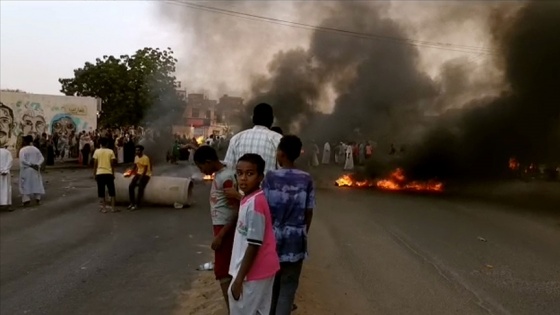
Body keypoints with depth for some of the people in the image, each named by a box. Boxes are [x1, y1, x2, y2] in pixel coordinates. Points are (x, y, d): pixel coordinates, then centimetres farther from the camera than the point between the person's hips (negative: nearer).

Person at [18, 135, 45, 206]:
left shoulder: (22, 150, -12)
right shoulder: (36, 149, 3)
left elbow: (22, 160, -22)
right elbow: (42, 158, -1)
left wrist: (31, 165, -16)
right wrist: (37, 164, -11)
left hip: (26, 170, -4)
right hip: (35, 170, 4)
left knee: (25, 184, 6)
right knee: (36, 183, 15)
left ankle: (26, 199, 0)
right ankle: (38, 198, 12)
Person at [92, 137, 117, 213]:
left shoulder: (97, 151, 0)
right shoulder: (111, 151, 1)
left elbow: (95, 164, -1)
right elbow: (112, 164, 0)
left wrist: (94, 174, 7)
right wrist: (113, 174, 9)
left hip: (100, 173, 0)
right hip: (109, 173, 0)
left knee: (101, 191, 6)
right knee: (111, 190, 8)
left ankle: (103, 208, 6)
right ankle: (113, 207, 9)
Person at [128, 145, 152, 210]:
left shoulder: (145, 158, -18)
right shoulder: (136, 157, 6)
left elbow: (145, 170, -20)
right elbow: (135, 167, 13)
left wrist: (140, 179, -23)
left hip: (146, 174, -7)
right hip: (138, 173, 7)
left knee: (140, 189, -19)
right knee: (130, 186, -9)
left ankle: (136, 205, -11)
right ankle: (132, 203, -1)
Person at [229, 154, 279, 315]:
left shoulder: (254, 203, -24)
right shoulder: (252, 199, 6)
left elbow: (254, 245, -24)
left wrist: (239, 279, -20)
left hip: (254, 271, -9)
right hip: (262, 268, 9)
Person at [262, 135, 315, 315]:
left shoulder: (270, 177, -10)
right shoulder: (306, 179, -5)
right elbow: (309, 212, -1)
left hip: (273, 237, 0)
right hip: (296, 239, 0)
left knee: (272, 283, 19)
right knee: (288, 286, 9)